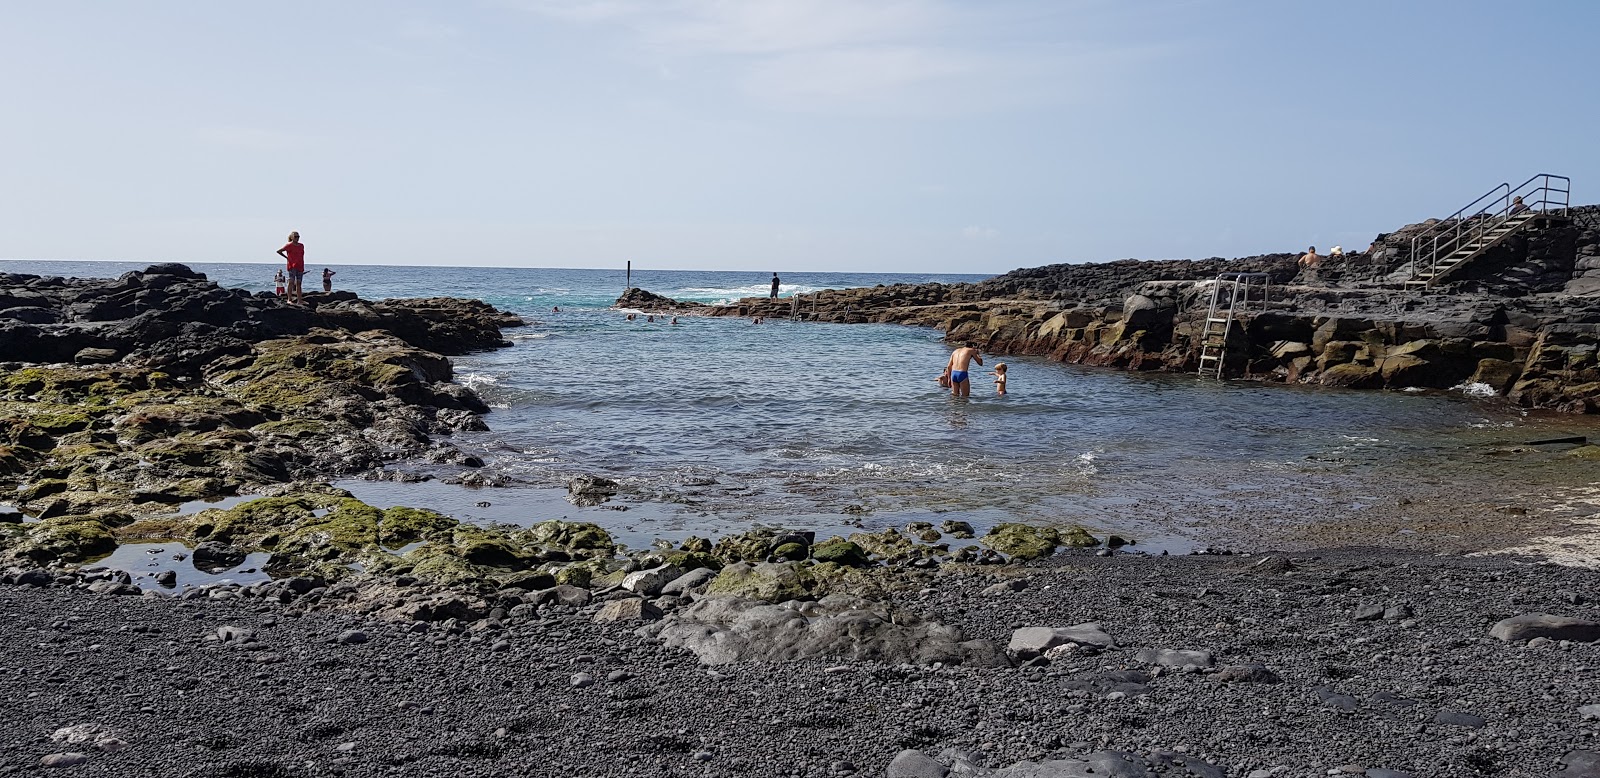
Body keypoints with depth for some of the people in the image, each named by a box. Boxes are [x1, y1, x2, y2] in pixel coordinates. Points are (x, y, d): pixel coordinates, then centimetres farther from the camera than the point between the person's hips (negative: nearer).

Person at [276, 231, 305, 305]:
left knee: (299, 283, 6)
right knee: (291, 282, -10)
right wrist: (286, 257, 2)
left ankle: (299, 300, 6)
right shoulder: (289, 245, -2)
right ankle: (290, 299, -10)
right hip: (292, 266, -6)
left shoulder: (301, 246, 14)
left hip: (300, 267, 6)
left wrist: (303, 267, 12)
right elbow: (278, 251, 1)